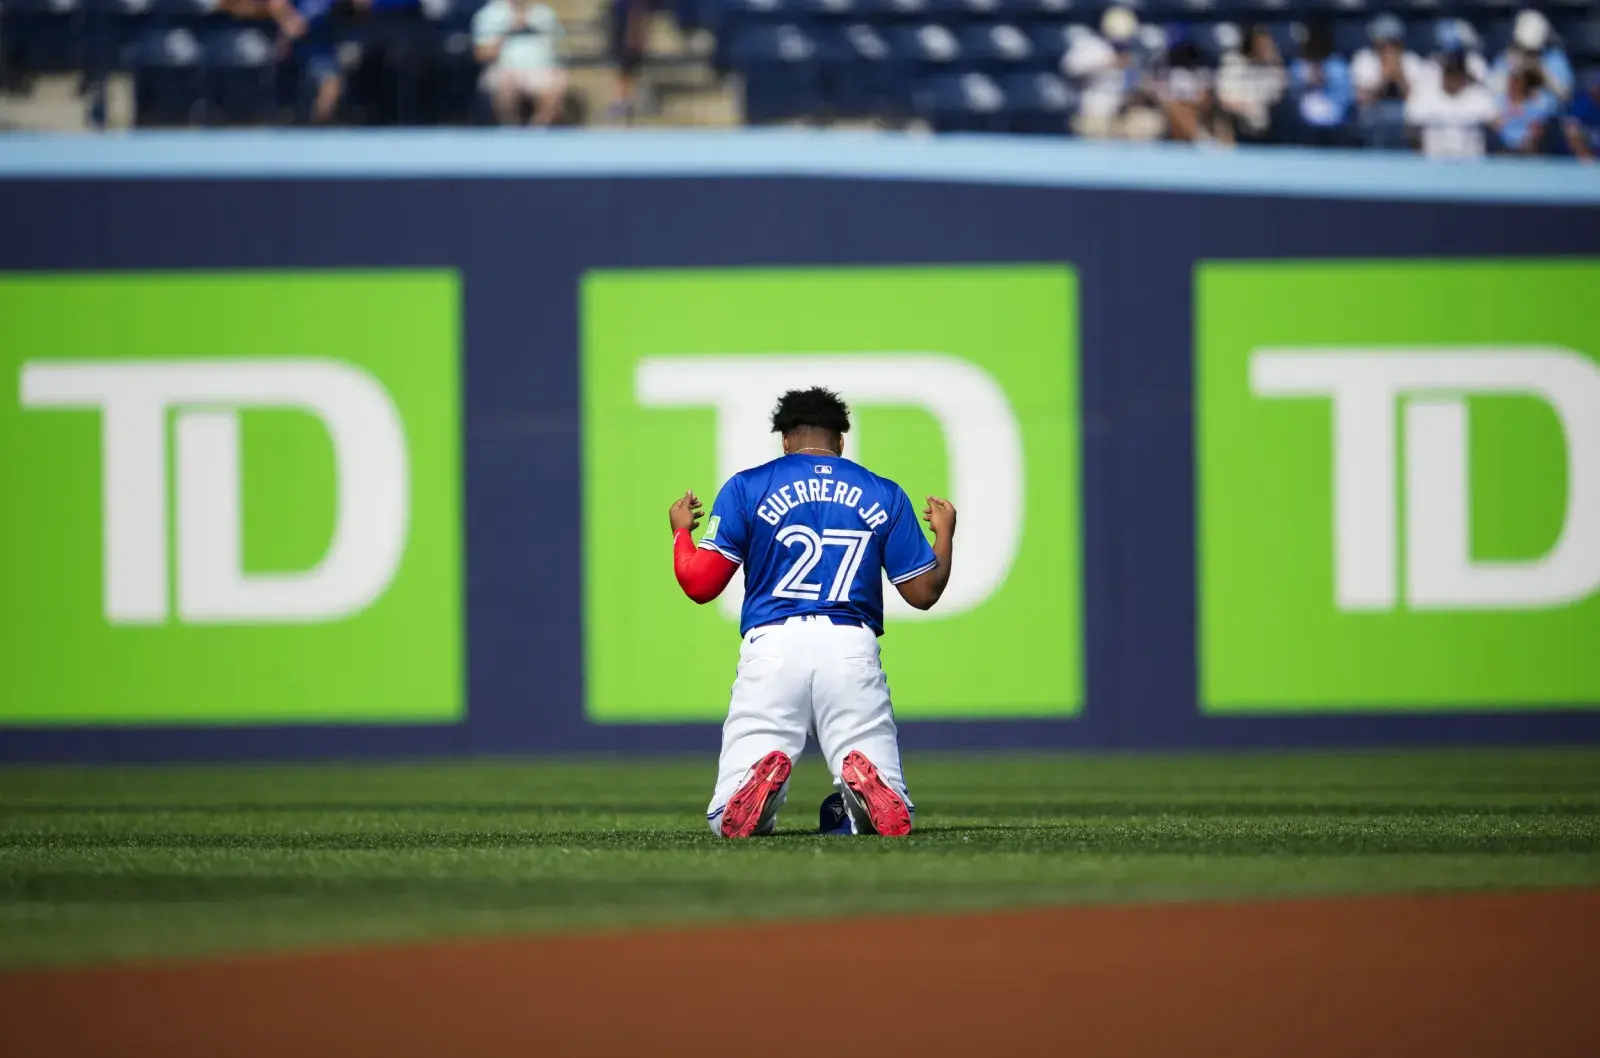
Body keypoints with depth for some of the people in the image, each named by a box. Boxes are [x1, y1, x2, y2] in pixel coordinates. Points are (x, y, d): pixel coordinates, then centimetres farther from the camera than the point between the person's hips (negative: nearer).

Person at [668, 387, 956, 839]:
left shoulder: (746, 487, 9)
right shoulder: (884, 495, 13)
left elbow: (699, 584, 4)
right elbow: (923, 592, 15)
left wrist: (681, 531, 25)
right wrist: (945, 534, 34)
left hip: (772, 647, -1)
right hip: (852, 649, 1)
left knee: (729, 820, 2)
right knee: (894, 817, 4)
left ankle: (764, 777, -34)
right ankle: (863, 780, -32)